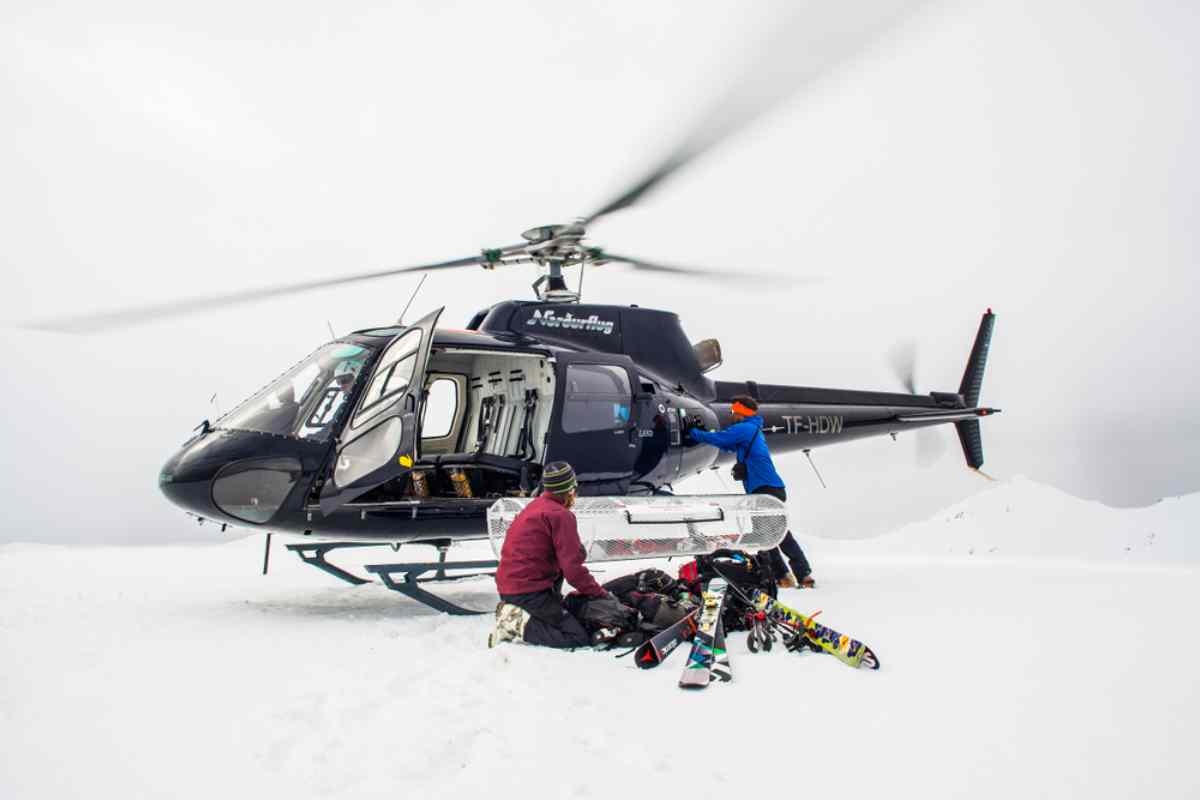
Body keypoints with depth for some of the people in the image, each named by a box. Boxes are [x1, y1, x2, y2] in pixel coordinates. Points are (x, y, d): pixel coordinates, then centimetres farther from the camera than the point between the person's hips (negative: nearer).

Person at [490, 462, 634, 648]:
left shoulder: (534, 507, 14)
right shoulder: (561, 515, -12)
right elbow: (573, 569, -16)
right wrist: (602, 595, -7)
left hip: (507, 588, 9)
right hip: (529, 592, -9)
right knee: (580, 637, -7)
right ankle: (519, 625, -15)